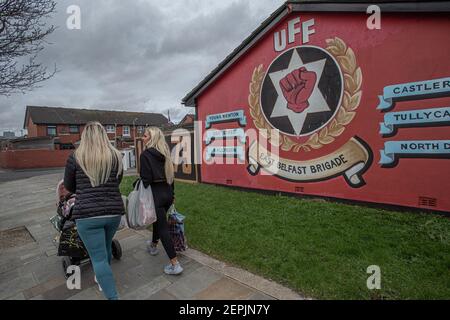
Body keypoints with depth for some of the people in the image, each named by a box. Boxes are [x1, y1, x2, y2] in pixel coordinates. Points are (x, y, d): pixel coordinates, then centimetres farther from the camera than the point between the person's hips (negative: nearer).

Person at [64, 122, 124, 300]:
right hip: (114, 211, 4)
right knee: (106, 248, 26)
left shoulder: (75, 158, -3)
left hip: (87, 214, -3)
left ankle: (112, 296, 7)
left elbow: (68, 187, 11)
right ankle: (102, 280, 48)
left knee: (99, 258, 5)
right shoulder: (115, 156, 2)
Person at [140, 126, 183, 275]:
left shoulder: (145, 154, -13)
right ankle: (153, 246, 52)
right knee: (158, 220, 28)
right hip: (168, 192, 8)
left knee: (163, 228, -1)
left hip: (156, 194, -8)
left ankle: (175, 264, 3)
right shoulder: (165, 153, 7)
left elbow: (145, 179, -17)